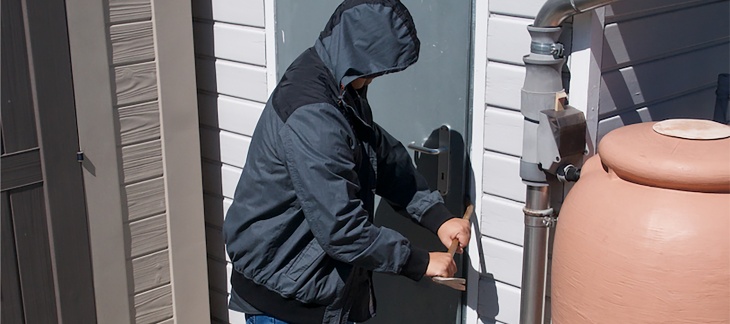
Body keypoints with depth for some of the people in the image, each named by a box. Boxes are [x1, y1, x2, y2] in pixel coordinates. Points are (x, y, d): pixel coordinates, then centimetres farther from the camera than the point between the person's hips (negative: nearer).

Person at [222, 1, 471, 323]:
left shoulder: (339, 88, 1)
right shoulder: (311, 118, -30)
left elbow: (384, 155, 10)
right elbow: (340, 228, -30)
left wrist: (437, 215, -2)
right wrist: (419, 261, -19)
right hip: (282, 289, -10)